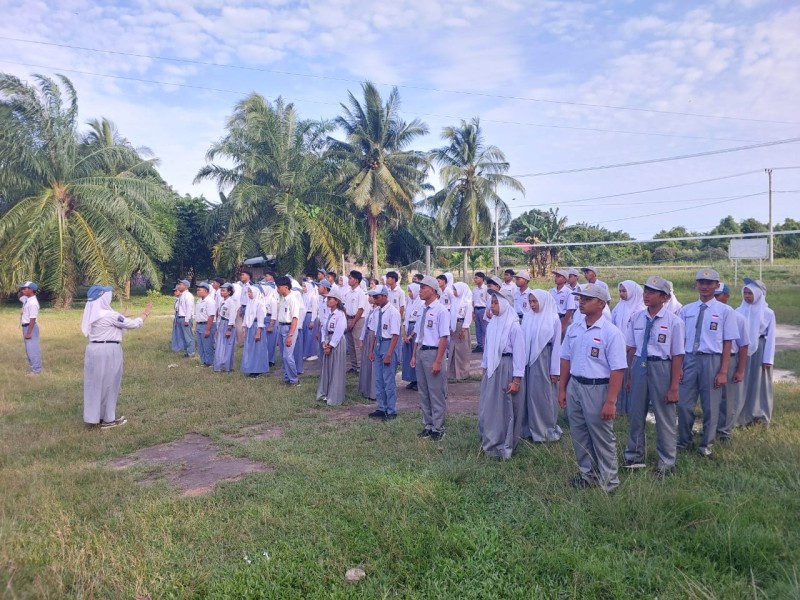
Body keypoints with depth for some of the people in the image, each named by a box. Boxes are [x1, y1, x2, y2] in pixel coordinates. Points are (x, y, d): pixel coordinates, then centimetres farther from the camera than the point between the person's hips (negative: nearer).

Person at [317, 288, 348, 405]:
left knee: (336, 370, -1)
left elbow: (338, 332, -17)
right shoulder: (327, 313, 9)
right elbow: (323, 328, 10)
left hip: (337, 343, -7)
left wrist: (330, 346, -16)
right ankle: (324, 394, 23)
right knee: (326, 368, 12)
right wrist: (324, 342, -4)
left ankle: (334, 398, 7)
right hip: (328, 342, 8)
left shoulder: (340, 314, -14)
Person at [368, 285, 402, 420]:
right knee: (378, 379, 14)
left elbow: (395, 335, -18)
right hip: (378, 345, 8)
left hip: (389, 345, -8)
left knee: (389, 380, -1)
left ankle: (391, 411, 12)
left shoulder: (393, 312, -16)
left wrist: (389, 354, -20)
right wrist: (371, 350, 12)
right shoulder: (377, 311, 6)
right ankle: (382, 408, 27)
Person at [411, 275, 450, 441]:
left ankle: (437, 428, 16)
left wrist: (438, 361, -20)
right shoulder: (423, 310, 9)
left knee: (435, 393, 2)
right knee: (423, 393, 16)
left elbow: (444, 338, -17)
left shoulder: (440, 310, -14)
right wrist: (414, 355, 14)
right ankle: (427, 425, 29)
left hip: (433, 353, -8)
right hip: (421, 352, 8)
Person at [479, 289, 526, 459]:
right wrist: (484, 370, 15)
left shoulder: (513, 325, -14)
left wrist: (516, 380, -14)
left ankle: (504, 447, 20)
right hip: (492, 369, 6)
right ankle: (489, 443, 29)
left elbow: (519, 353, -14)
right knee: (487, 408, 12)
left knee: (505, 410, 6)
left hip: (507, 369, -6)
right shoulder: (492, 324, 4)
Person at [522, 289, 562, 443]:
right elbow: (522, 340, 6)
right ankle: (531, 429, 19)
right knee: (530, 395, 8)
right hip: (529, 361, 3)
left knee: (544, 395, 3)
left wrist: (555, 370, -7)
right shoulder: (527, 317, 2)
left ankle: (547, 430, 17)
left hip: (544, 361, -3)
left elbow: (556, 345, -6)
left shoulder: (553, 319, -7)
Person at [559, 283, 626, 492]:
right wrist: (562, 389, 10)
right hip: (574, 387, 6)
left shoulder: (611, 333, -15)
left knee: (602, 438, 8)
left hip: (597, 389, -6)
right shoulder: (574, 329, 4)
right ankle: (587, 474, 36)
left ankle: (609, 481, 25)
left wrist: (611, 402, -19)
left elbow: (617, 370, -16)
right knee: (579, 436, 17)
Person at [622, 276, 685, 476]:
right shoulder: (636, 317, -2)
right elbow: (631, 349, 6)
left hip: (661, 368, -4)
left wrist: (674, 388, -10)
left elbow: (677, 356, -11)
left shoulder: (673, 321, -13)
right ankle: (634, 456, 36)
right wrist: (630, 375, 8)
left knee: (665, 416, 9)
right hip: (639, 366, 4)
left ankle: (666, 462, 29)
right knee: (636, 413, 16)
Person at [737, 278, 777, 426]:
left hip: (760, 350, -2)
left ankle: (760, 415, 18)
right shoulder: (739, 311, 0)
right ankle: (743, 415, 14)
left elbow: (770, 337, -4)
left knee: (760, 383, 7)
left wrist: (768, 359, -6)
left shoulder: (768, 313, -5)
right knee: (743, 383, 6)